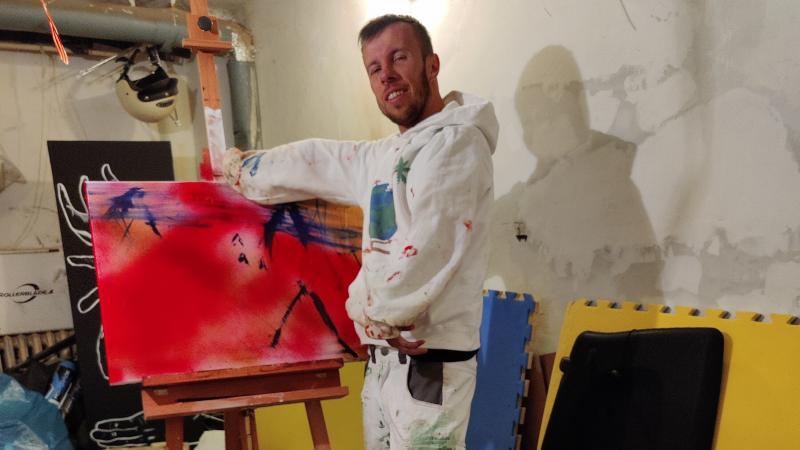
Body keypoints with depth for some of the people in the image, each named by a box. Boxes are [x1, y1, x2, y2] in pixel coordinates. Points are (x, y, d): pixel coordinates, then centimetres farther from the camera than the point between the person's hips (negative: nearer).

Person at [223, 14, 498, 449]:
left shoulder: (456, 141, -13)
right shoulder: (385, 156, 15)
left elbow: (426, 255, -22)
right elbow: (315, 162, 28)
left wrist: (366, 307, -7)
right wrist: (242, 168, 39)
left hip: (428, 363, -8)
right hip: (384, 356, 9)